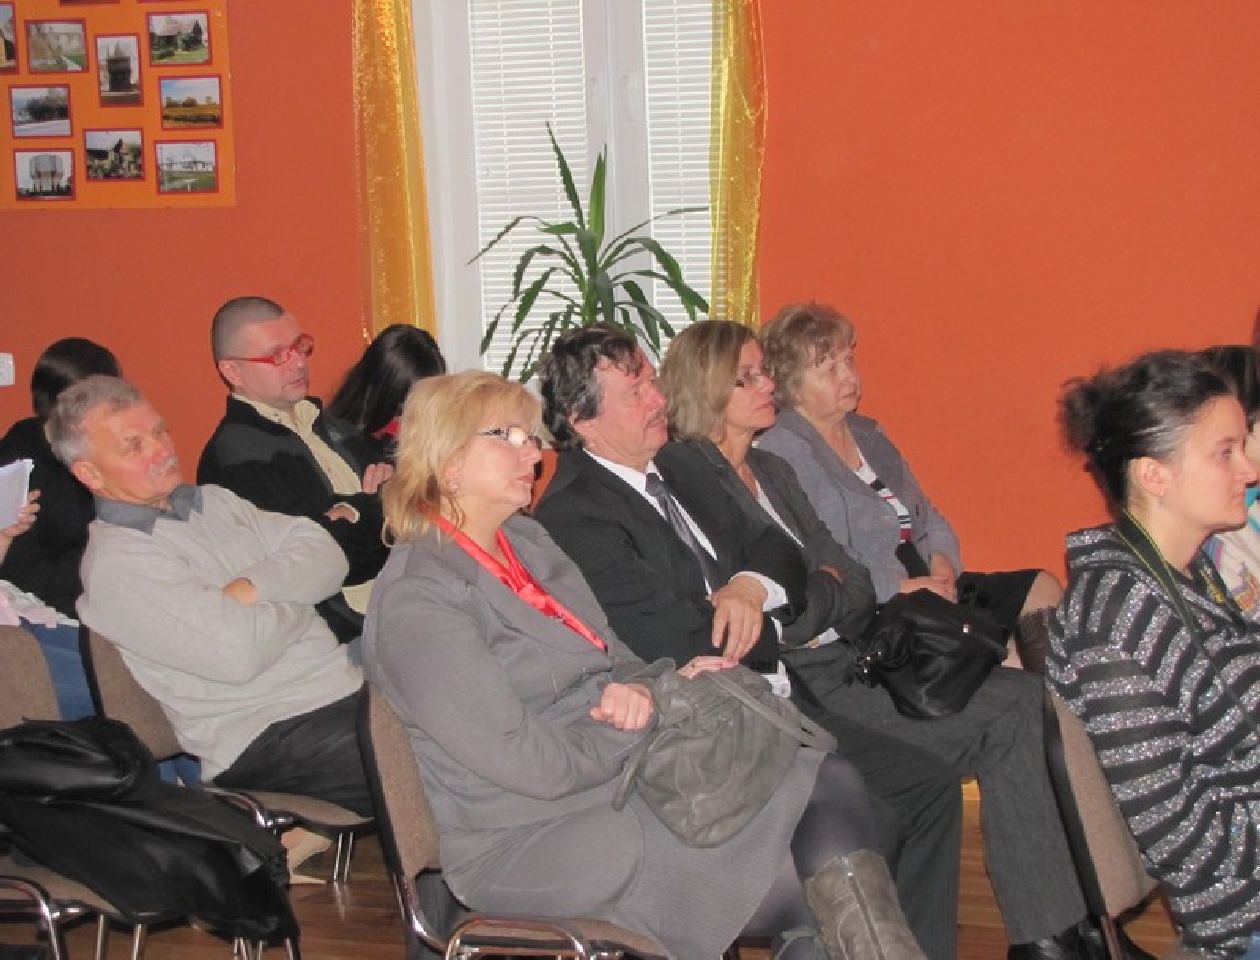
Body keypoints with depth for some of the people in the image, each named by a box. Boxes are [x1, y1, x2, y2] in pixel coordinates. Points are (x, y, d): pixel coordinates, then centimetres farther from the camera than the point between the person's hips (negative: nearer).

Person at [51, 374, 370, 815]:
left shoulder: (213, 501, 16)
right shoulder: (116, 560, -9)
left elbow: (326, 555, 6)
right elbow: (238, 652, -19)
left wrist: (254, 588, -11)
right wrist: (295, 595, -1)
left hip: (349, 686, 8)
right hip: (266, 740, -8)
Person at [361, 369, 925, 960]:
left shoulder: (526, 540, 12)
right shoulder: (415, 601, -14)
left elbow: (615, 661, 16)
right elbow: (533, 767, -19)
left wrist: (643, 687, -8)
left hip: (619, 777, 8)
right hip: (529, 841, -7)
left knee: (833, 786, -16)